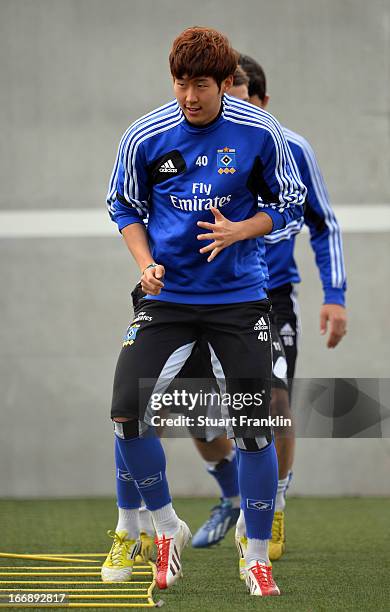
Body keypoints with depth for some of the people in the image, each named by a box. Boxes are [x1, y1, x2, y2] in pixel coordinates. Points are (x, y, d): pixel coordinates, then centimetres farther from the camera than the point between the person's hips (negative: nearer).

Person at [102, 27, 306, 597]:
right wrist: (145, 262, -8)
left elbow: (288, 202, 3)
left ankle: (257, 557, 12)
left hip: (238, 297, -1)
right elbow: (124, 205, 8)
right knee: (127, 411, -12)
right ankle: (164, 525, 11)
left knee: (253, 428, -4)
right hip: (167, 294, 1)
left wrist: (238, 231, -15)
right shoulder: (144, 135, -6)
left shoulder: (260, 132, -8)